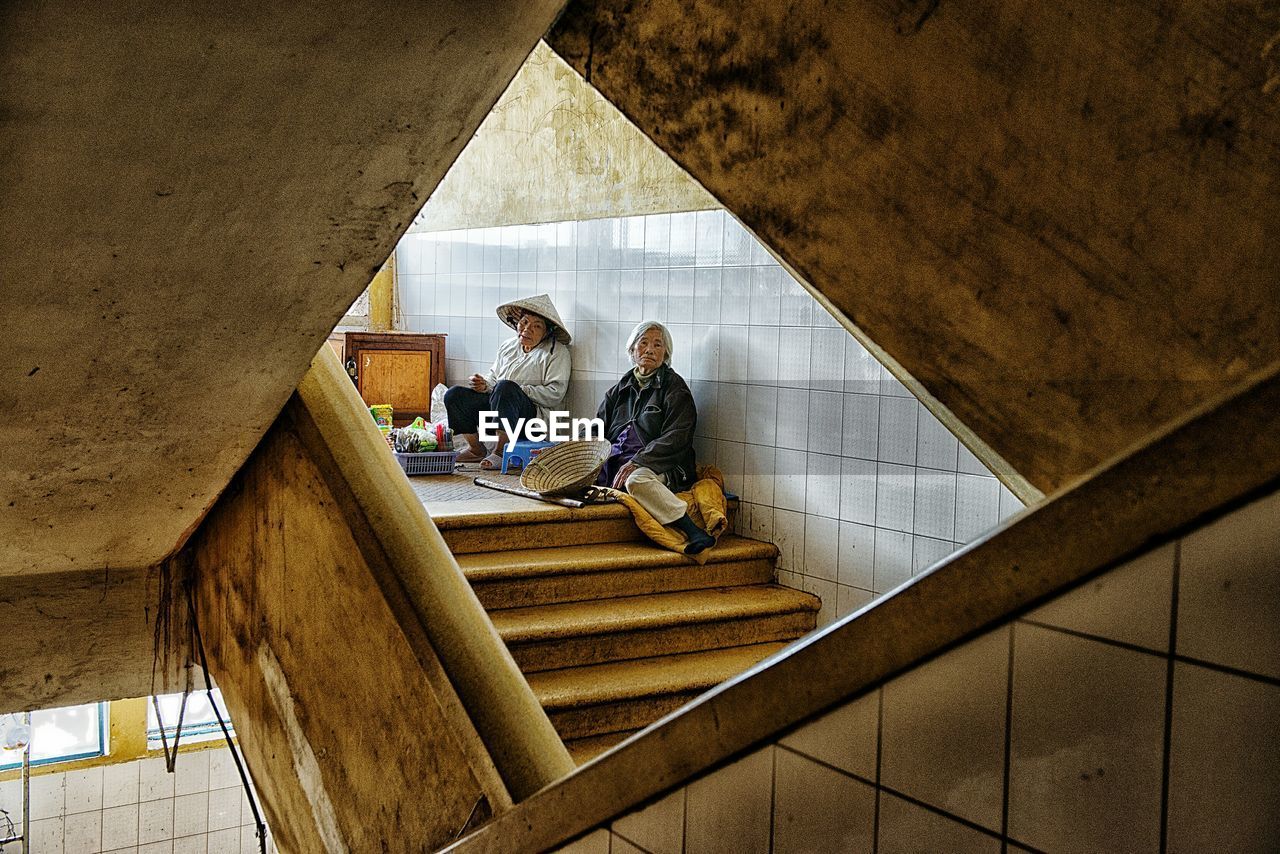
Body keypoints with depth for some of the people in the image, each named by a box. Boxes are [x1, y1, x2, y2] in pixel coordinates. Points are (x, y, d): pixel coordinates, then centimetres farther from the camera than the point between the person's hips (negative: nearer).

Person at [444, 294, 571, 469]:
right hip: (493, 404, 6)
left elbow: (555, 394, -9)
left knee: (505, 387, -37)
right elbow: (493, 375, 26)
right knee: (454, 395, -15)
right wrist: (484, 384, 1)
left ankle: (501, 452, -30)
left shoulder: (557, 352, 2)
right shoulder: (508, 346, 21)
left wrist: (519, 390, -16)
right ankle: (476, 449, -1)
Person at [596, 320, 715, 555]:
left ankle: (695, 532, -40)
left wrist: (637, 461, -19)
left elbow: (675, 439, -8)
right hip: (617, 463, 6)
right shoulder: (622, 388, 22)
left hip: (664, 469, -6)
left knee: (636, 480, -40)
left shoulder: (674, 387, 3)